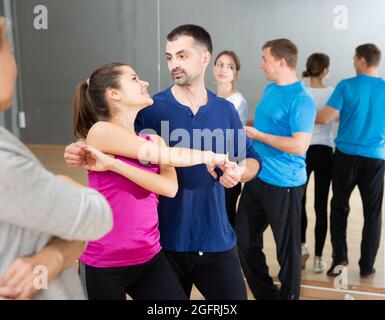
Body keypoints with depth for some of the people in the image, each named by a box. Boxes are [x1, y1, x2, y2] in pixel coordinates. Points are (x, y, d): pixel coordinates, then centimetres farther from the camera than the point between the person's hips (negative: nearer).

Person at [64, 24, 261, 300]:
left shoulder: (226, 110, 3)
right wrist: (82, 152, -20)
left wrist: (240, 171, -11)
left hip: (217, 241, 2)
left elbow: (252, 157, 11)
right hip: (165, 241, -2)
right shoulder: (150, 109, -7)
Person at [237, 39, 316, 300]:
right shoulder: (270, 89, 10)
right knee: (244, 240, 14)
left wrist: (257, 135, -18)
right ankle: (265, 294, 32)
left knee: (287, 247, 8)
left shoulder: (301, 99, -18)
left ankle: (288, 296, 29)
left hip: (284, 184, -9)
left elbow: (300, 145, -26)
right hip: (257, 178, 9)